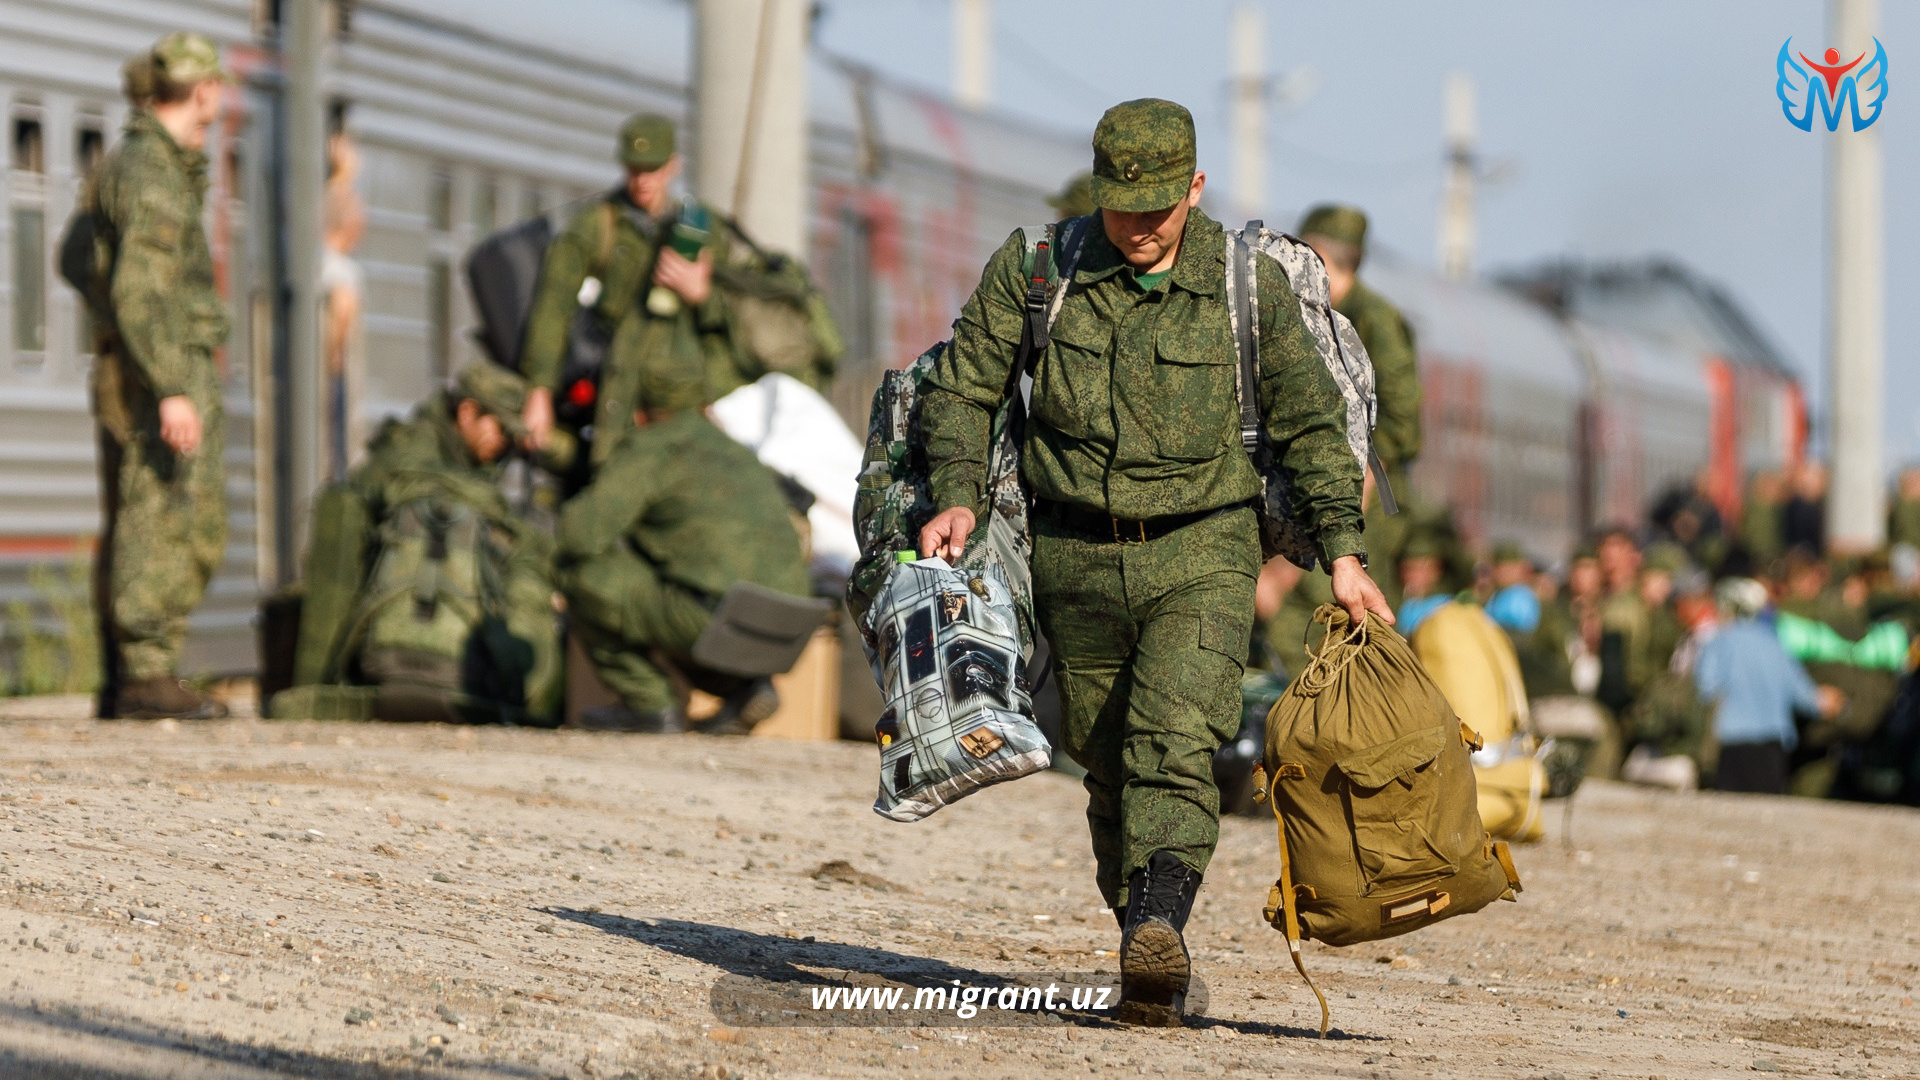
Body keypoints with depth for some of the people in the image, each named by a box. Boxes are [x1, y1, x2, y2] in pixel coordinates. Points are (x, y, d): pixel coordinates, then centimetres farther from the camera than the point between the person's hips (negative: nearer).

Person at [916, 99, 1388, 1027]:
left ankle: (1158, 930, -37)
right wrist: (958, 495, -10)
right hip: (1076, 559, 2)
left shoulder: (1248, 282, -3)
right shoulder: (1033, 269, -2)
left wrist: (1342, 551, 1)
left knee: (1174, 742, -22)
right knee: (1107, 769, 7)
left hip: (1202, 555, -2)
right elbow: (962, 386, 5)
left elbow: (1309, 420, 6)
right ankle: (1153, 969, 18)